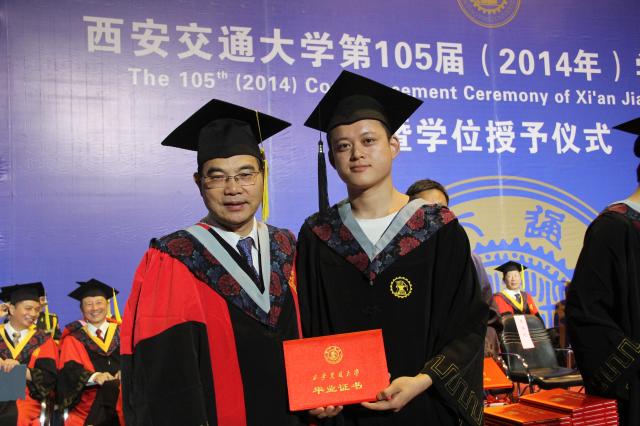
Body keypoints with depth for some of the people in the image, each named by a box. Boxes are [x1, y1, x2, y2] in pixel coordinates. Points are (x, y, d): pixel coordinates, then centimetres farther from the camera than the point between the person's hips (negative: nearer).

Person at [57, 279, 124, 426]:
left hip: (123, 393, 0)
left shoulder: (120, 331, 18)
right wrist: (94, 376, -21)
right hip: (89, 400, 0)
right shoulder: (74, 337, 14)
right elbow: (70, 369, -1)